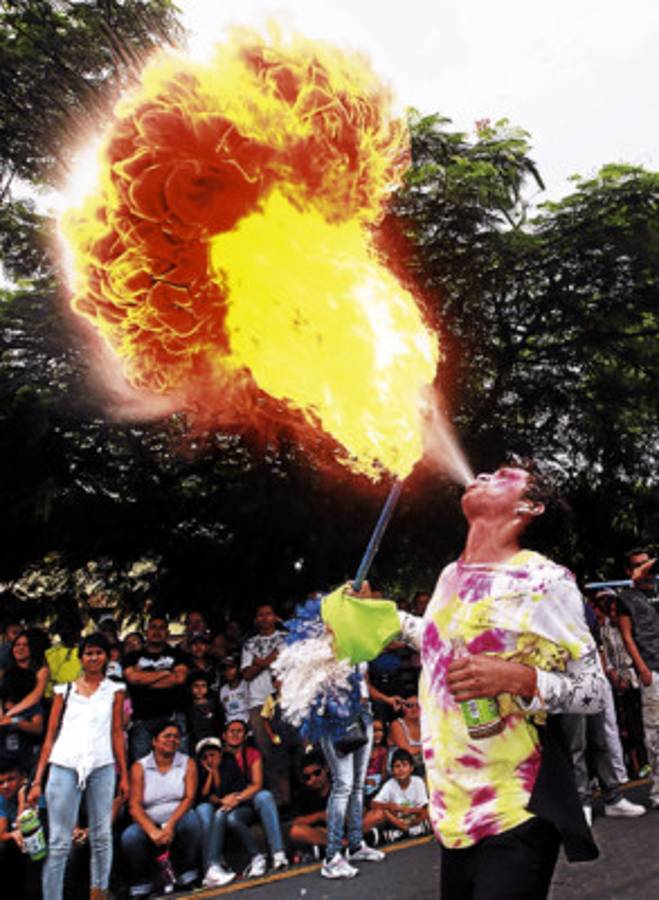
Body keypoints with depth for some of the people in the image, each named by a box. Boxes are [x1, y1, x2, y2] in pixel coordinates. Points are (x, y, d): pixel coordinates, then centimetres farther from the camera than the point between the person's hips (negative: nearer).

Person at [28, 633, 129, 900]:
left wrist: (124, 775, 5)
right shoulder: (64, 690, 11)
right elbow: (50, 736, 10)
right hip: (64, 765, 0)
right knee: (59, 841, -1)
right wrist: (37, 780, 4)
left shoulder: (114, 690, 12)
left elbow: (117, 733, 10)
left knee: (102, 836, 5)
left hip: (102, 766, 1)